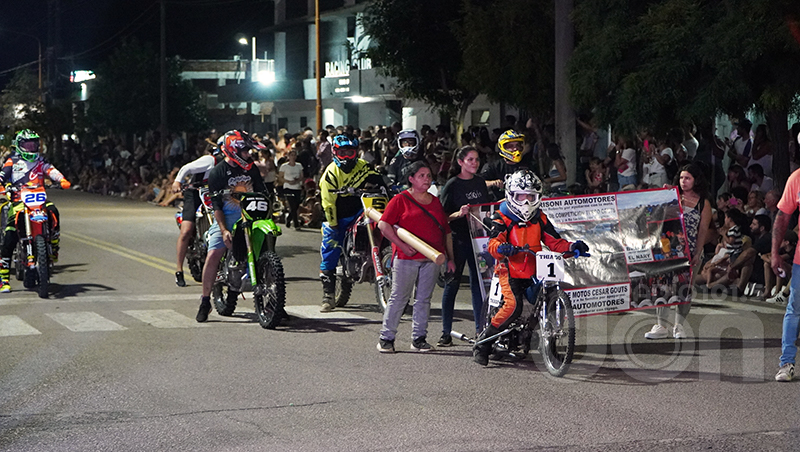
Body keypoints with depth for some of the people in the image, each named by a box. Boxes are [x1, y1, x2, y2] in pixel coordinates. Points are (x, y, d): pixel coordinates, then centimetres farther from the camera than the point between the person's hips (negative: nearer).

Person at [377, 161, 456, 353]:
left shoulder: (435, 202, 17)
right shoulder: (401, 200, 0)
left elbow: (446, 231, 20)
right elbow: (384, 225, -7)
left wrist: (450, 258, 16)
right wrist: (402, 246, -14)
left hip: (431, 260, 5)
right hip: (406, 258, -5)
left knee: (424, 299, 6)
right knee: (399, 298, -3)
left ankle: (419, 339, 13)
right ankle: (386, 338, 4)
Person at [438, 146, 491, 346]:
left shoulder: (480, 182, 11)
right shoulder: (452, 184, -5)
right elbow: (443, 216, -8)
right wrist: (458, 214, -25)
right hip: (458, 238, -5)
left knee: (478, 282, 6)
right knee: (453, 282, -1)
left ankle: (480, 329, 13)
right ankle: (446, 333, 3)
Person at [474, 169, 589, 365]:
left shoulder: (539, 219, 14)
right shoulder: (502, 218, -1)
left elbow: (554, 242, 11)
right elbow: (493, 243, -16)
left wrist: (572, 247, -9)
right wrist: (501, 248, -40)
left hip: (533, 273, 5)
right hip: (510, 270, -5)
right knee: (513, 306, -27)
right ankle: (482, 343, -12)